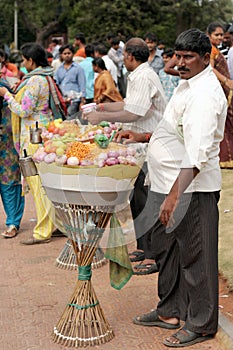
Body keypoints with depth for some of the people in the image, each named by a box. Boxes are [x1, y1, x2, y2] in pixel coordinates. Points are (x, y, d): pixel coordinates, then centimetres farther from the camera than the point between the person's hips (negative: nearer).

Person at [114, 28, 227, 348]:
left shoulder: (205, 94, -20)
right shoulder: (188, 84, 13)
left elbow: (197, 153, -28)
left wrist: (175, 195, -32)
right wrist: (142, 137, 16)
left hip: (193, 188, -10)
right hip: (168, 184, 10)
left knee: (195, 255, 2)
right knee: (166, 249, 19)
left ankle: (201, 324, 16)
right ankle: (171, 311, 35)